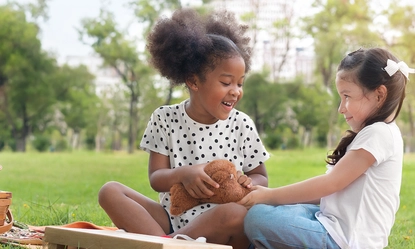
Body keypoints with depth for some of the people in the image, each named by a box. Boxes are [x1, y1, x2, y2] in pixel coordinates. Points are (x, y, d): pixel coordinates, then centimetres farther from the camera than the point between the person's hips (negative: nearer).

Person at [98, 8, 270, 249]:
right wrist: (182, 174, -26)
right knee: (110, 192, -16)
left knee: (238, 213, -37)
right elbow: (156, 178, -3)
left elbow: (261, 178, 8)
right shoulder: (165, 119, 0)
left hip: (221, 229, -1)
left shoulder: (242, 125, -1)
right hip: (173, 219, 2)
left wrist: (248, 184, -17)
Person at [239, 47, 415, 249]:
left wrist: (269, 196, -13)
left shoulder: (378, 134, -16)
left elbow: (331, 183, -19)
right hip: (339, 226, 11)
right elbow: (336, 189, 13)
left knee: (256, 218, -17)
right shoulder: (372, 133, 16)